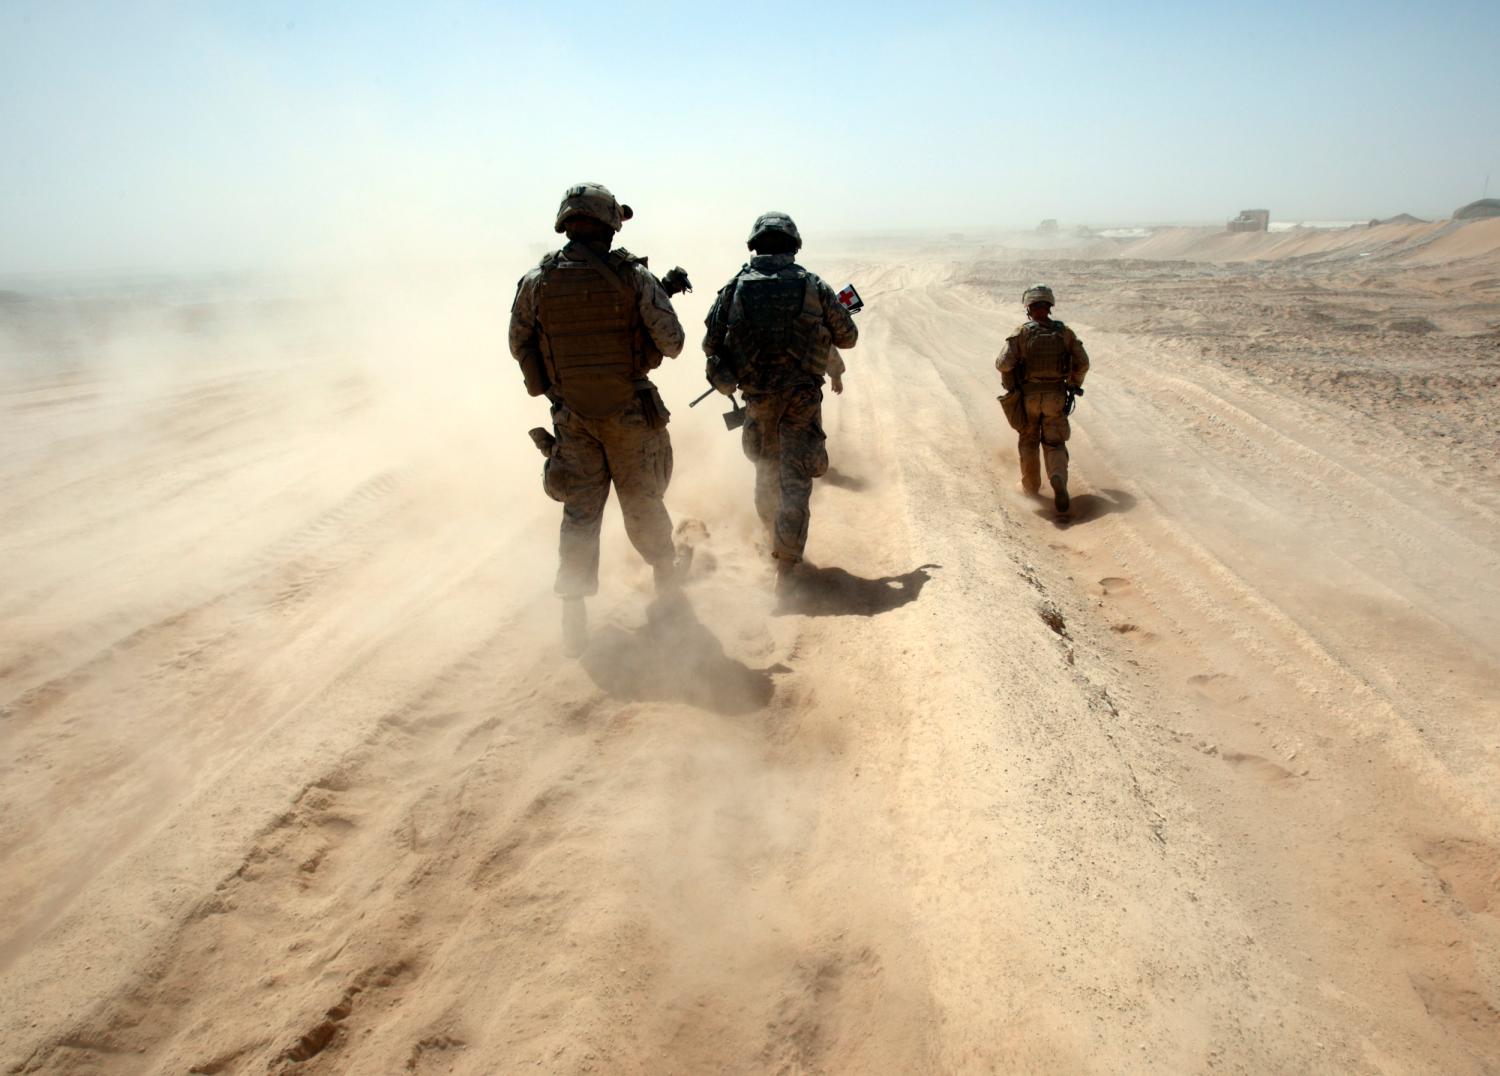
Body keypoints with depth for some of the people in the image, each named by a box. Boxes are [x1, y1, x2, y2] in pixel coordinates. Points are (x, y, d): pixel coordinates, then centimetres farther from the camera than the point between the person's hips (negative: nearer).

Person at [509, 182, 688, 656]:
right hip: (630, 412, -1)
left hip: (572, 416, 2)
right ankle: (666, 578, 37)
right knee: (642, 503, 16)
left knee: (579, 511, 9)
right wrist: (664, 294, 8)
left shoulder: (535, 281, -5)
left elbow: (519, 347, 4)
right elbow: (672, 344, -10)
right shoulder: (634, 276, -12)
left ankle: (574, 616, 5)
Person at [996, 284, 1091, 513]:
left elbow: (1004, 363, -18)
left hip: (1028, 397, -1)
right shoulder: (1065, 333, -2)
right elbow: (1082, 363, -2)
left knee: (1028, 441, 19)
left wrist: (1009, 385, 3)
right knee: (1054, 445, 7)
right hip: (1055, 397, 1)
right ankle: (1058, 479, -21)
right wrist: (1073, 386, 15)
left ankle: (1031, 486, 28)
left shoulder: (1021, 333, -9)